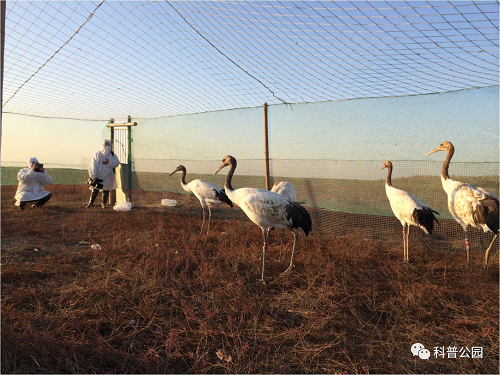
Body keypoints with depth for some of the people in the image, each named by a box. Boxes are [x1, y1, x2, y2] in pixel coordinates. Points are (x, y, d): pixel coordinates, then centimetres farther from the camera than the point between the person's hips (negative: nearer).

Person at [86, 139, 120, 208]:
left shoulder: (112, 155, 7)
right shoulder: (97, 154, -3)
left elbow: (117, 163, -4)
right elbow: (93, 166, -7)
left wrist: (109, 162, -20)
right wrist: (93, 176, -13)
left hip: (108, 178, 3)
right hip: (98, 177, -3)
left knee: (106, 191, 9)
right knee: (95, 190, -10)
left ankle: (104, 204, 25)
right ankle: (90, 203, 3)